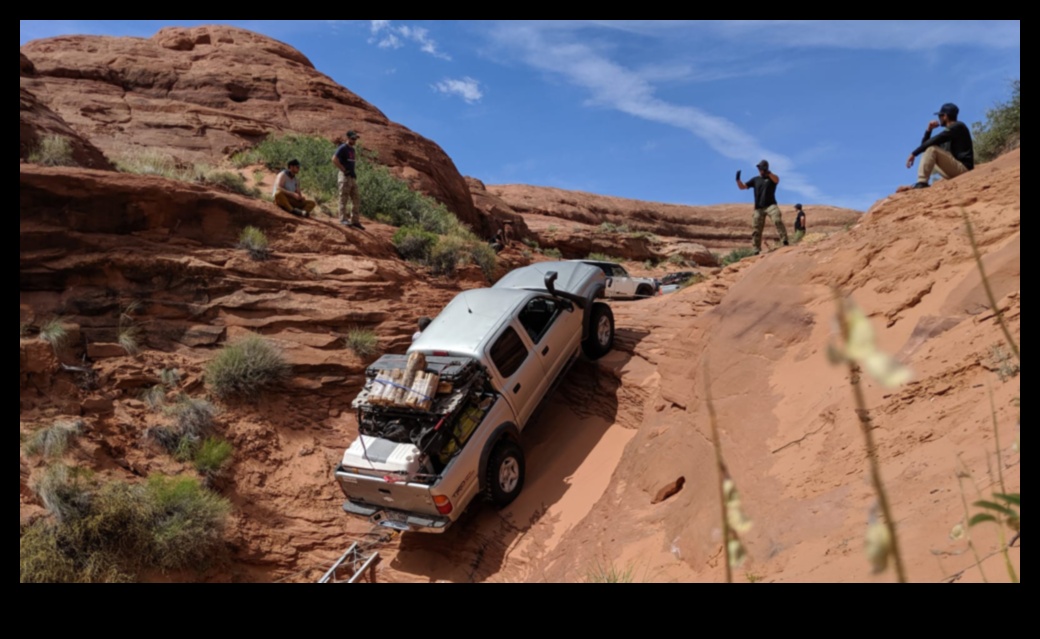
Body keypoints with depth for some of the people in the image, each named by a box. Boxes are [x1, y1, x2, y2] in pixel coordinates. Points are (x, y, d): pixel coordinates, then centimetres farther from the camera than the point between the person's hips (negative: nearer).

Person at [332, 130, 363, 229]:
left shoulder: (353, 150, 18)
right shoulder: (343, 148, -7)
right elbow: (334, 159, -19)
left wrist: (354, 172, 14)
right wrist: (344, 170, -17)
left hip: (353, 177, 9)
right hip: (345, 176, -9)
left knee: (356, 199, 8)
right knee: (344, 198, -6)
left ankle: (355, 220, 13)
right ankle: (343, 219, -4)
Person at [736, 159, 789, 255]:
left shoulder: (772, 177, 6)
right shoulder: (755, 179, 14)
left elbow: (777, 180, -19)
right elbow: (742, 187, 12)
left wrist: (767, 173, -35)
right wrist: (738, 179, -8)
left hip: (770, 205, -3)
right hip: (759, 208, 3)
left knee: (778, 220, -27)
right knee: (756, 230, 1)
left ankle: (784, 241, -26)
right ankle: (757, 250, 7)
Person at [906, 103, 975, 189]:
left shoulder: (958, 127, -6)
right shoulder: (950, 130, 20)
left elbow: (934, 141, -19)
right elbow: (924, 144, 20)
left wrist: (914, 153, -20)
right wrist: (929, 130, 6)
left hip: (963, 168, -9)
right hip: (954, 170, 9)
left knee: (932, 149, -23)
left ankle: (922, 183, -31)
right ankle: (921, 183, 1)